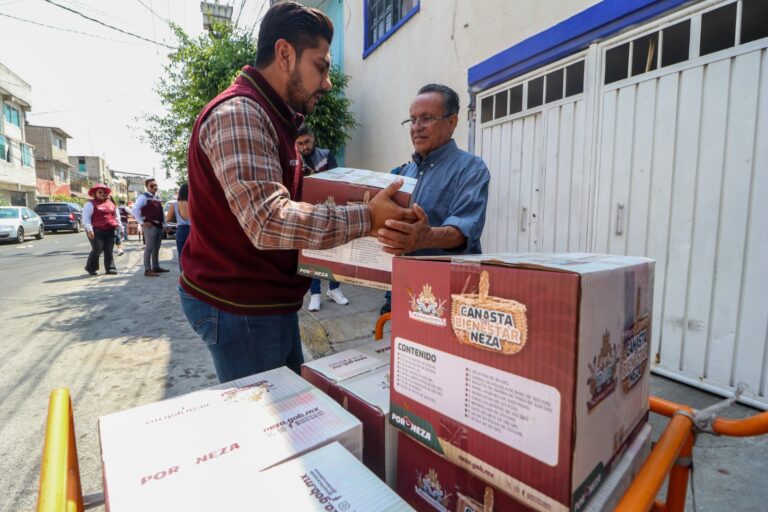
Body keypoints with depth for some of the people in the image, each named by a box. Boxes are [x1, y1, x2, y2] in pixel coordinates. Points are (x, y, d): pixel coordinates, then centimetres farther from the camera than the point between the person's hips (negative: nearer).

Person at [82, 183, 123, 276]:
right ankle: (91, 268, 14)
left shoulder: (111, 204, 19)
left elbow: (116, 216, 25)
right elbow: (86, 218, -7)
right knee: (97, 250, -5)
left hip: (110, 231, 5)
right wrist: (89, 229, -18)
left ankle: (110, 268, 10)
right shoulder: (90, 204, 1)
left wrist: (120, 227, 18)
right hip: (96, 231, -5)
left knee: (109, 251, 5)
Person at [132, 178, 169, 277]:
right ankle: (147, 270, -4)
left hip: (159, 225, 8)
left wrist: (163, 223, 17)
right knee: (149, 248, -7)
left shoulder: (158, 197, 17)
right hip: (150, 226, -8)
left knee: (156, 248, 15)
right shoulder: (143, 197, -8)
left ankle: (156, 267, 24)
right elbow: (135, 210, -16)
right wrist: (142, 222, -18)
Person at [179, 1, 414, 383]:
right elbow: (268, 222, -30)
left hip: (266, 302, 9)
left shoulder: (271, 118, 16)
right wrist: (366, 219, -25)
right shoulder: (238, 113, -18)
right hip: (239, 307, -9)